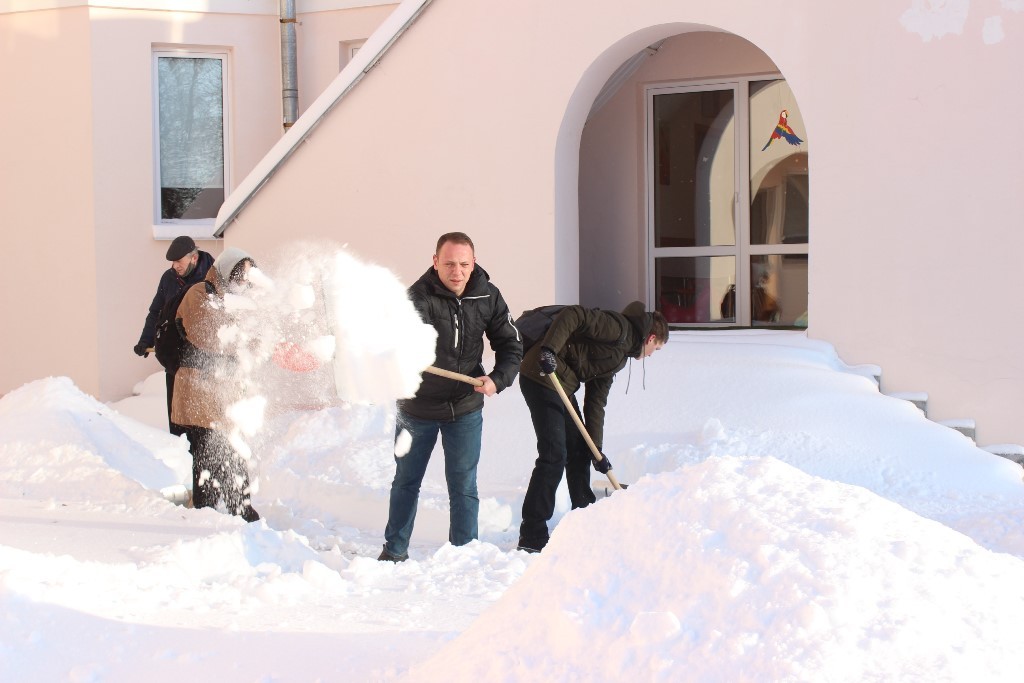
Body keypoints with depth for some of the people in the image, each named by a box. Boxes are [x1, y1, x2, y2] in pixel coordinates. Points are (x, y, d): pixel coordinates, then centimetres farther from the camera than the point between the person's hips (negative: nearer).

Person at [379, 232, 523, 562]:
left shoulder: (488, 297, -8)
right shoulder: (419, 296, -20)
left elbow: (511, 346, -1)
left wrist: (497, 379, -18)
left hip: (465, 410, 1)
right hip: (417, 407, -1)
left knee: (464, 487, 3)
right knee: (406, 482, 15)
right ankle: (394, 551, 31)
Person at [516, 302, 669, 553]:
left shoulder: (619, 356, 20)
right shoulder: (619, 327, -8)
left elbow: (596, 402, 18)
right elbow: (572, 315, -21)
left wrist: (596, 450, 12)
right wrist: (548, 350, -33)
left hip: (561, 385, 10)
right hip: (541, 376, -10)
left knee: (578, 451, 16)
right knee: (554, 455, -11)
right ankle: (531, 537, -7)